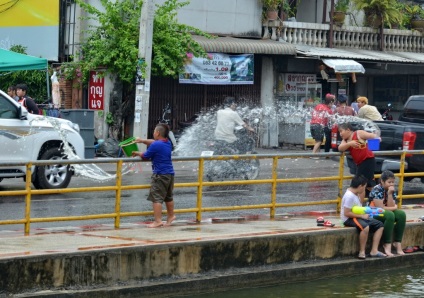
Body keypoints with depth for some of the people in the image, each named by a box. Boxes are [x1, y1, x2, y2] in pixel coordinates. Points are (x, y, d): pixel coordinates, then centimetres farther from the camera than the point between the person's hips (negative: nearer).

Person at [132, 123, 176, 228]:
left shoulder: (155, 145, -17)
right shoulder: (168, 143, 9)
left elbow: (145, 156, -5)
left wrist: (137, 153, 15)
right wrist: (142, 140, 23)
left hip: (160, 175, -9)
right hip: (170, 173, 9)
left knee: (156, 198, -7)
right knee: (168, 196, 23)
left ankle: (158, 221, -10)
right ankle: (171, 216, 37)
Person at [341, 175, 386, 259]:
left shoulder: (355, 194, 11)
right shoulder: (349, 196, -20)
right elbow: (347, 213, -23)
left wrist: (365, 211, 7)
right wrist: (362, 216, -19)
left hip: (358, 216, 11)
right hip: (349, 219, -11)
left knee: (379, 225, 2)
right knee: (365, 227, -38)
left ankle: (374, 251, -5)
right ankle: (362, 252, -25)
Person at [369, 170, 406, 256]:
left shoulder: (391, 190, 4)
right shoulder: (377, 190, -16)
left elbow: (391, 206, -5)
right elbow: (380, 207, -20)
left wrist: (390, 194, -16)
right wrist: (393, 208, -7)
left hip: (386, 212, 7)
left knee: (401, 214, -20)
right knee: (390, 215, -35)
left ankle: (397, 243, -20)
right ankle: (387, 245, -33)